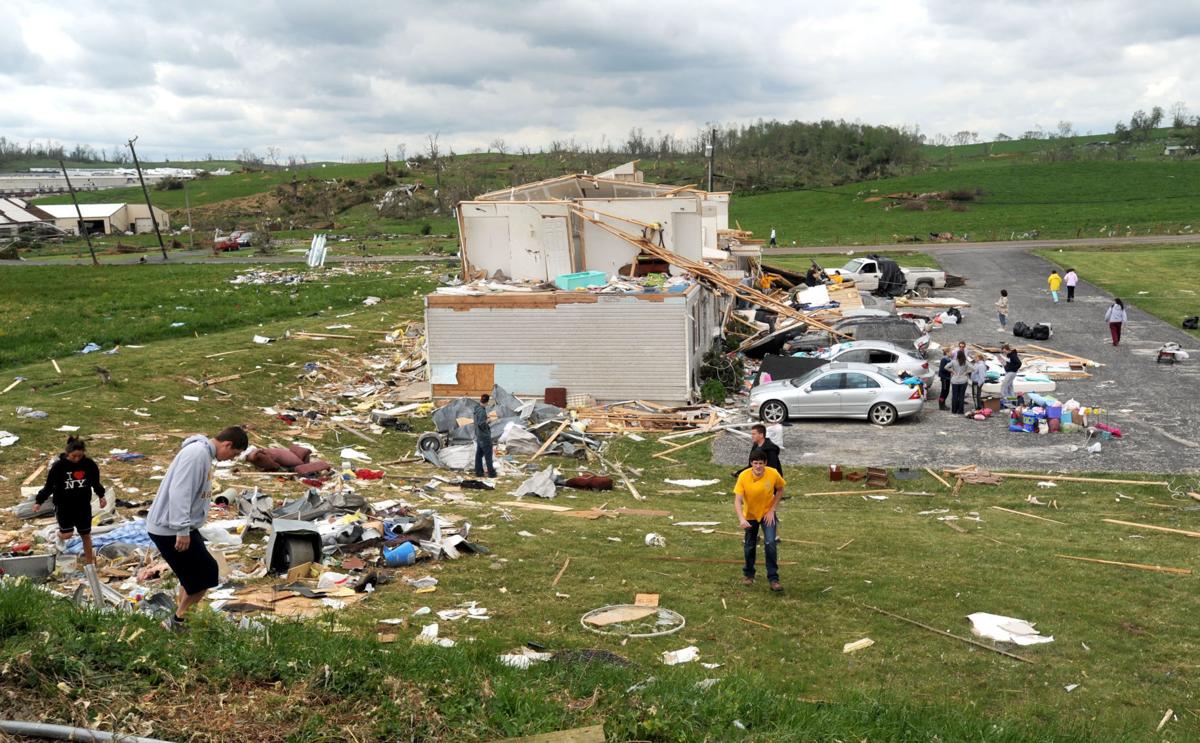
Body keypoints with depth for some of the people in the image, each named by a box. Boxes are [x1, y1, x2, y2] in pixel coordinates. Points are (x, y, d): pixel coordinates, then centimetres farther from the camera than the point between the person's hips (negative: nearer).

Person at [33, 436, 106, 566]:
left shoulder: (89, 464, -9)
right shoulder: (59, 466, -16)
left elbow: (95, 482, 7)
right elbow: (49, 485, -8)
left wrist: (101, 496, 7)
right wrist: (39, 501, -9)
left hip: (83, 505, 2)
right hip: (64, 505, -2)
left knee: (86, 534, 10)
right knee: (67, 534, -9)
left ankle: (89, 561, 26)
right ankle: (59, 535, 29)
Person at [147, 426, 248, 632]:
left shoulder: (204, 453, 13)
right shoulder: (197, 453, -19)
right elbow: (179, 492, -26)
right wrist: (182, 530, -27)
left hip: (178, 528, 10)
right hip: (170, 529, -10)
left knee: (193, 575, 17)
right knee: (206, 574, -3)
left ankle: (182, 619, 25)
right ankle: (177, 620, 7)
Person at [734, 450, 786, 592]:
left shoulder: (773, 474, -23)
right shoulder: (744, 477, -25)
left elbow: (780, 490, -2)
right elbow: (737, 500, -27)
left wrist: (772, 509, -10)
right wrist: (741, 519, -42)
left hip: (767, 514, 0)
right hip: (750, 515, 1)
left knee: (770, 543, -16)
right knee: (749, 546, 11)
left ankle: (773, 578, -5)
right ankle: (748, 574, 35)